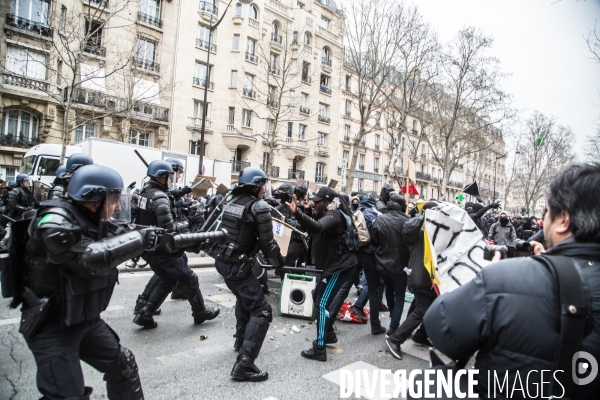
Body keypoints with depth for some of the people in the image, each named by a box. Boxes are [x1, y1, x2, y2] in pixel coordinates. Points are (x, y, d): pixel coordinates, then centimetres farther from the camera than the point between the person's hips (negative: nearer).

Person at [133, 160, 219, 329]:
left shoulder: (144, 192, 7)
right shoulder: (160, 198, -22)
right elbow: (169, 228, -26)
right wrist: (184, 225, -9)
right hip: (162, 249, -9)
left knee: (167, 280, 21)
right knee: (189, 279, 5)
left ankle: (145, 315, 19)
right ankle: (201, 312, 19)